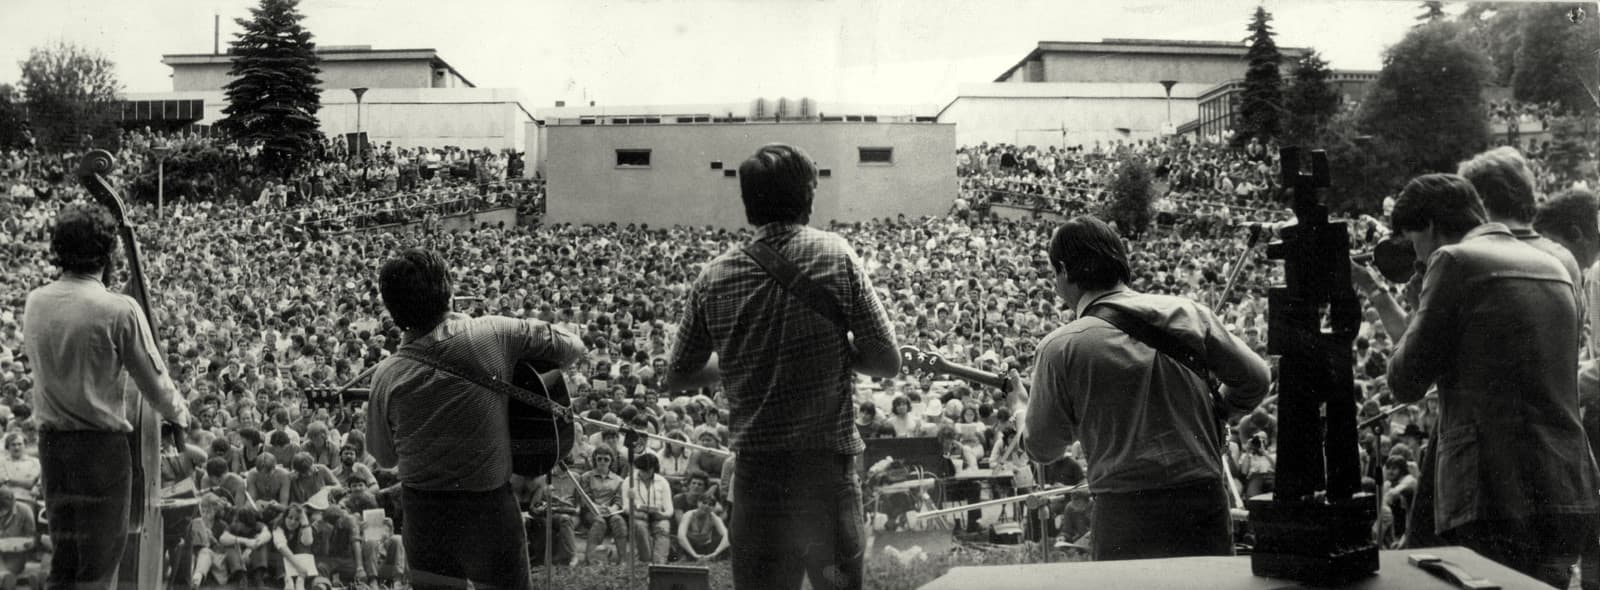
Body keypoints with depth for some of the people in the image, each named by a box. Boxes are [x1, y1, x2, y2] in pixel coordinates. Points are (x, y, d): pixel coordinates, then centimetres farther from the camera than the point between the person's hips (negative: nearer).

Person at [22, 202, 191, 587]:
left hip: (50, 440, 5)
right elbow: (154, 381, -9)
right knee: (99, 559, 4)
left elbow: (43, 365, 11)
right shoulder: (120, 310, -16)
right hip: (102, 442, -5)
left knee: (62, 557, 16)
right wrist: (180, 414, 10)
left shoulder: (34, 303, 0)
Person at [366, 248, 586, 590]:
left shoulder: (388, 376, -7)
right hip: (490, 505, -1)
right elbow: (573, 347, -1)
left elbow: (385, 456, 6)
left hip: (423, 513, 1)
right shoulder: (496, 334, -11)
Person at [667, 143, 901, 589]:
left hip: (756, 472, 2)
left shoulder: (714, 277, 0)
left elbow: (677, 379, 10)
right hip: (828, 466, -2)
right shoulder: (836, 256, -6)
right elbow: (887, 363, -6)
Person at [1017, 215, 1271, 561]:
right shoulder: (1188, 314, 5)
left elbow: (1043, 449, 5)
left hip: (1126, 511, -3)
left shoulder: (1061, 347, -4)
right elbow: (1255, 378, 9)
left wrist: (1022, 408, 26)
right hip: (1206, 494, 3)